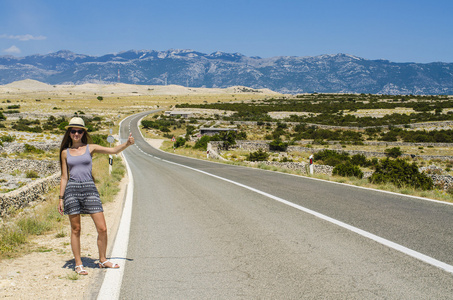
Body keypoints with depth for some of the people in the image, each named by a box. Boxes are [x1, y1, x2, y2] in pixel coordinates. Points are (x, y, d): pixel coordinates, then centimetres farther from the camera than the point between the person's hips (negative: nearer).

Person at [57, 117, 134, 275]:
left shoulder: (90, 148, 8)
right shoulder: (65, 152, 9)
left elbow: (113, 150, -2)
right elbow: (64, 177, 10)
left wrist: (127, 143, -19)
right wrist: (61, 198, 6)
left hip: (90, 189, 0)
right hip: (72, 190, 0)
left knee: (102, 228, -3)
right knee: (76, 229, 4)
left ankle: (103, 260, 15)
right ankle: (78, 264, 16)